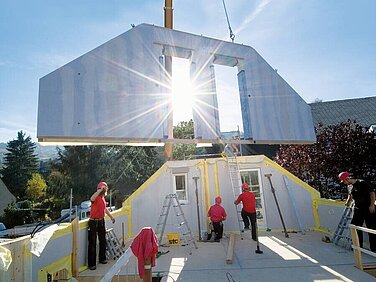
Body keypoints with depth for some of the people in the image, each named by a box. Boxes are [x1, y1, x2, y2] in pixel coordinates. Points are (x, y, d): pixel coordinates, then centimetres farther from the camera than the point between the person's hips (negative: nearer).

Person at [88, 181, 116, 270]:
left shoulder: (103, 198, 8)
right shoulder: (96, 197, -17)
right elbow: (91, 199, -45)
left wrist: (111, 216, 30)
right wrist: (100, 189, -41)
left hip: (101, 222, 8)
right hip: (93, 222, -8)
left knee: (103, 241, 17)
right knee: (92, 243, -1)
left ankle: (102, 258, 32)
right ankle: (92, 264, 6)